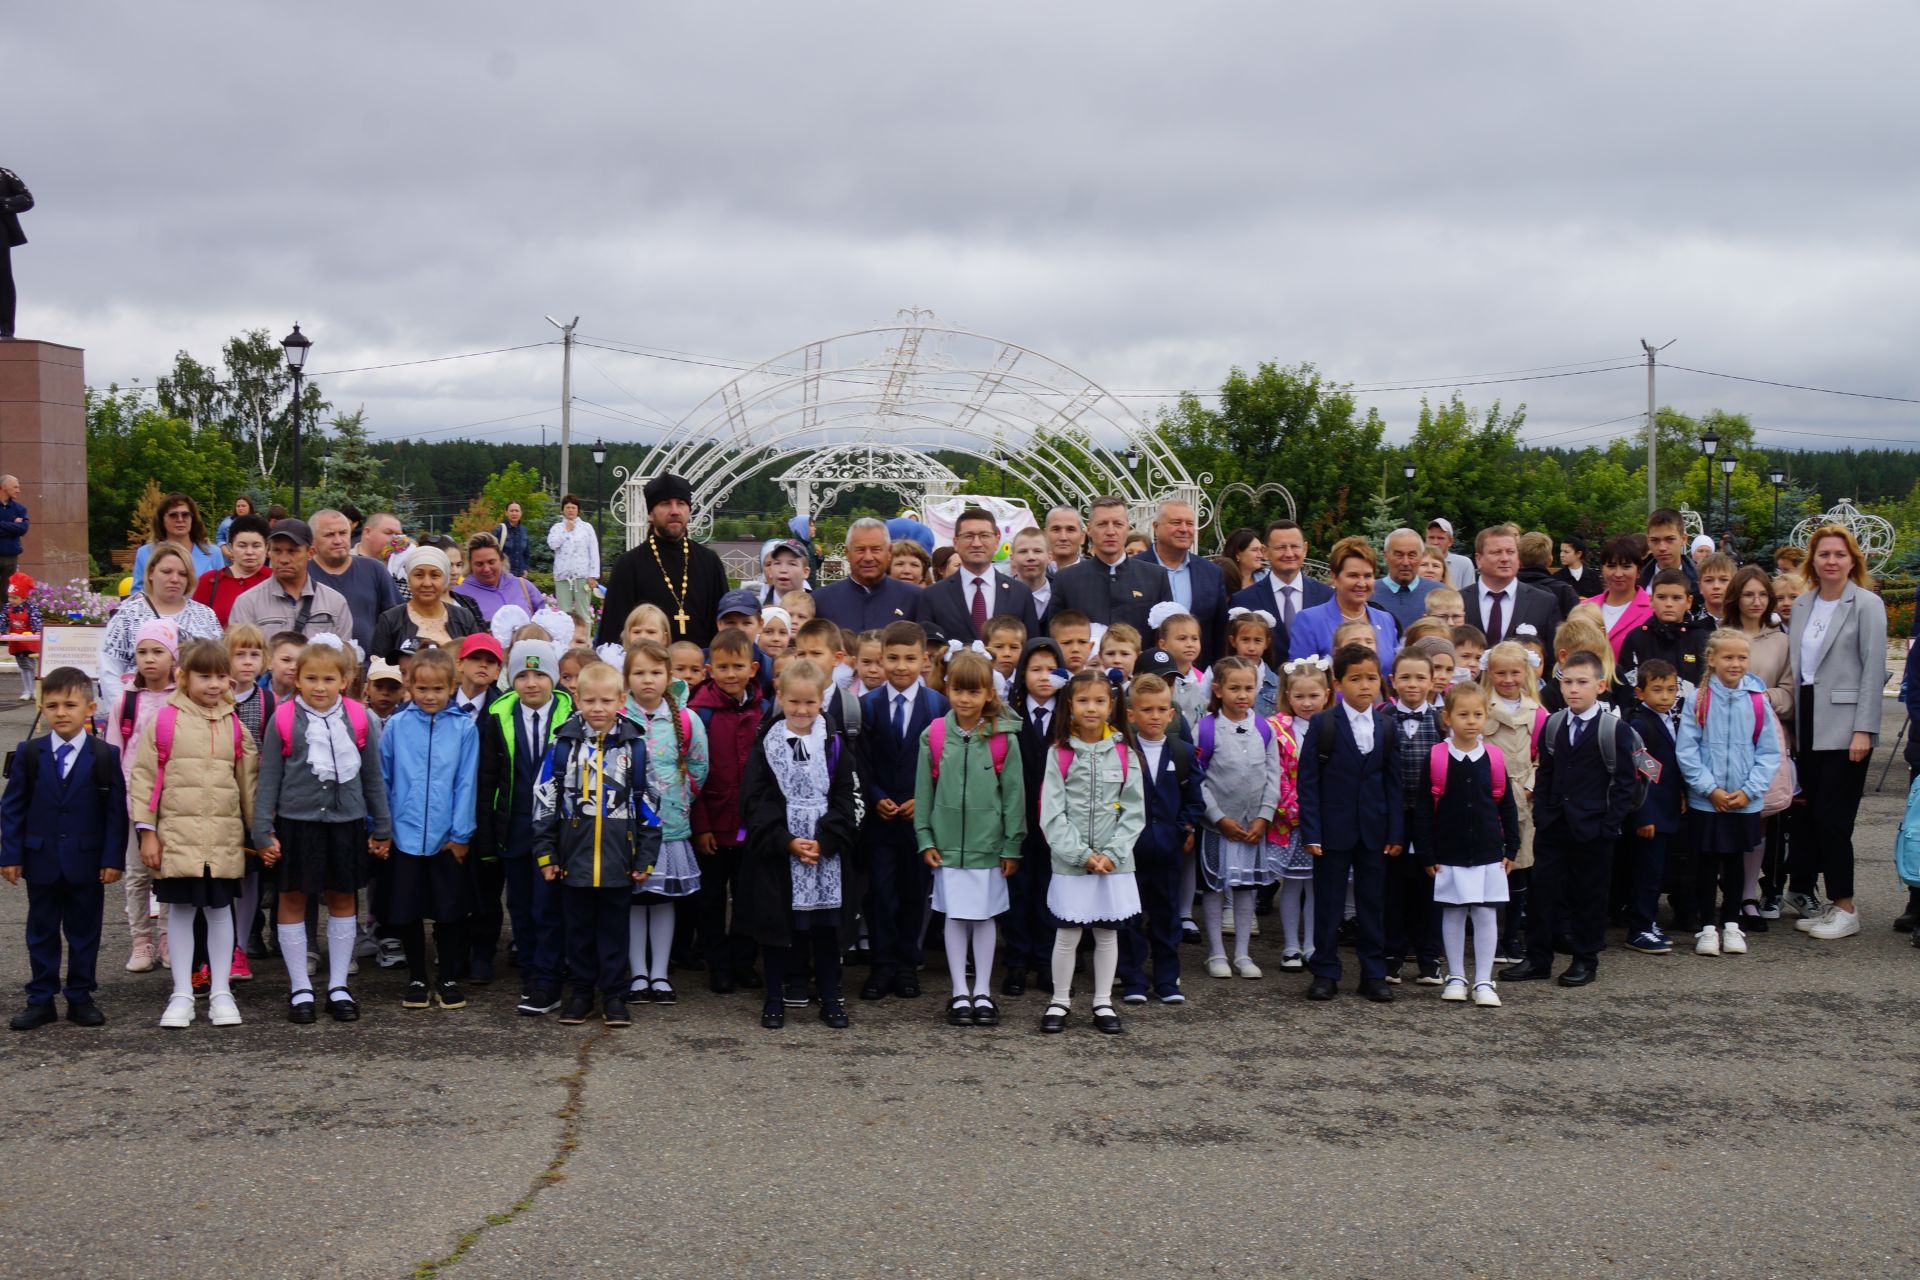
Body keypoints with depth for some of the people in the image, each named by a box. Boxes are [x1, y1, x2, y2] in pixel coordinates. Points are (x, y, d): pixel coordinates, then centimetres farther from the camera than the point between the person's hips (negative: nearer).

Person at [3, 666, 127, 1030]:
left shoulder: (106, 755, -4)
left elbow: (116, 810, -3)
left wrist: (113, 858, -8)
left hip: (87, 861, -1)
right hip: (41, 860, 1)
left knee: (84, 931, 8)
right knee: (41, 931, 10)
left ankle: (80, 998, 18)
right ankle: (40, 1000, 18)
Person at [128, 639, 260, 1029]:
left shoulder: (234, 725, 6)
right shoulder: (164, 720, -2)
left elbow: (249, 780, 10)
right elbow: (145, 776, -1)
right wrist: (146, 830, -5)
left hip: (225, 837, 2)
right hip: (177, 833, -2)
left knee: (220, 910, 9)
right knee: (180, 910, 7)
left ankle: (221, 993, 17)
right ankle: (182, 995, 16)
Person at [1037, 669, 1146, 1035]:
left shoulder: (1124, 754, 1)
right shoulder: (1059, 753, -4)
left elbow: (1134, 812, 0)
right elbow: (1052, 814, -7)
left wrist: (1112, 854, -10)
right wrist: (1082, 855, -14)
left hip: (1115, 863, 2)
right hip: (1070, 863, -2)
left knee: (1107, 934, 10)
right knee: (1067, 934, 5)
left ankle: (1103, 1002, 22)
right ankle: (1059, 1001, 20)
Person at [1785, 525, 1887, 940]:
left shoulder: (1866, 605, -5)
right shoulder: (1802, 605, 12)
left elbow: (1873, 670, -10)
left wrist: (1864, 730, -15)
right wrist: (1791, 724, 10)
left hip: (1844, 727, -6)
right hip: (1808, 725, 6)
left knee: (1831, 817, -7)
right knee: (1811, 815, 7)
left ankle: (1845, 909, 2)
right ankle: (1804, 892, 16)